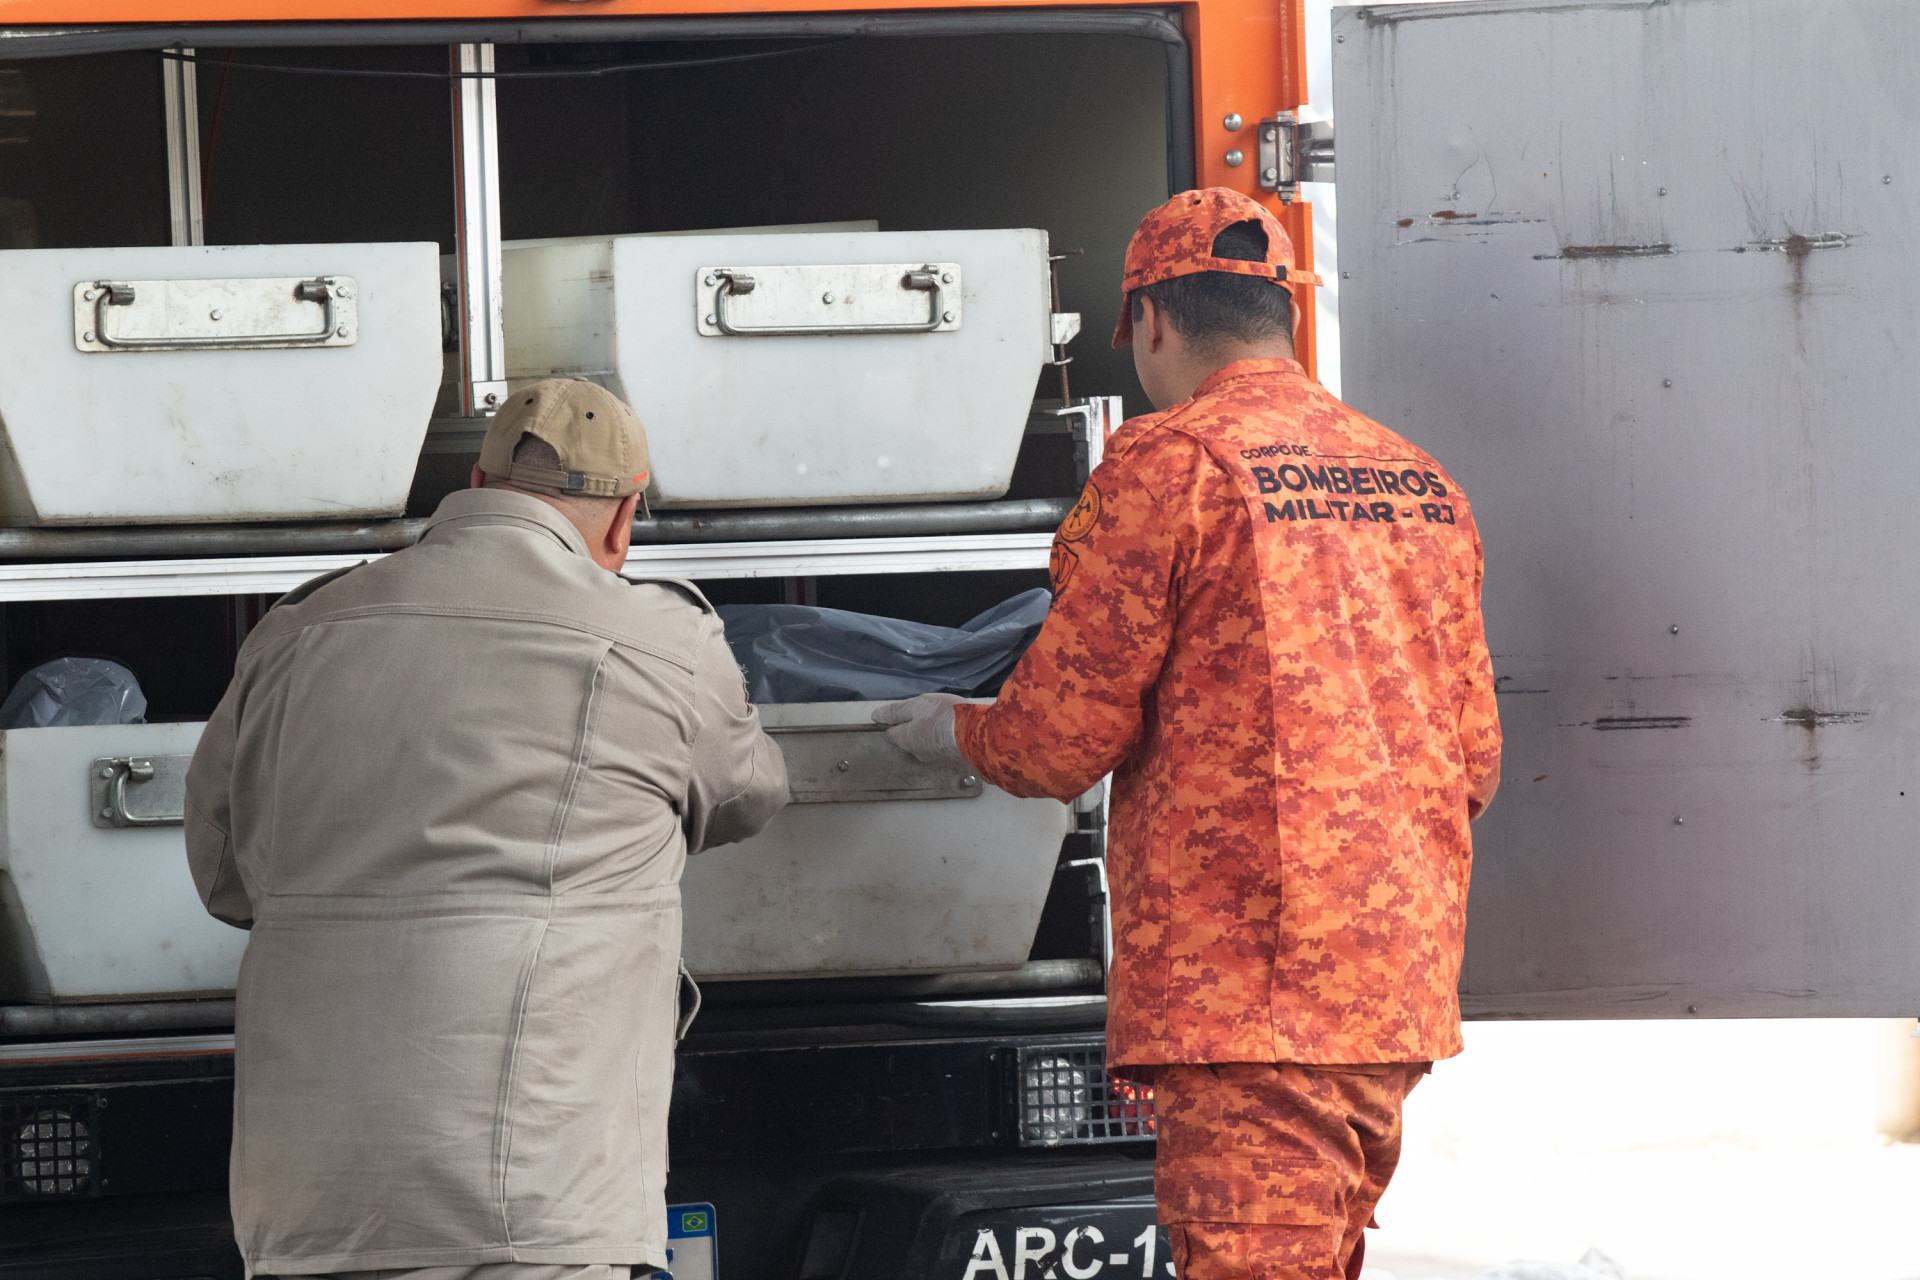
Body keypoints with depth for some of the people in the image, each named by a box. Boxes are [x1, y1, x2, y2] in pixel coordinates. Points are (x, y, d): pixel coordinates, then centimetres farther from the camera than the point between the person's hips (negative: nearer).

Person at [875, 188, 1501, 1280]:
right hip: (1403, 980, 8)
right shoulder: (1423, 484, 15)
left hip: (1245, 977, -8)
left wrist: (953, 730, 15)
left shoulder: (1165, 466, -7)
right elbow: (1473, 759, 19)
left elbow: (1065, 736, -6)